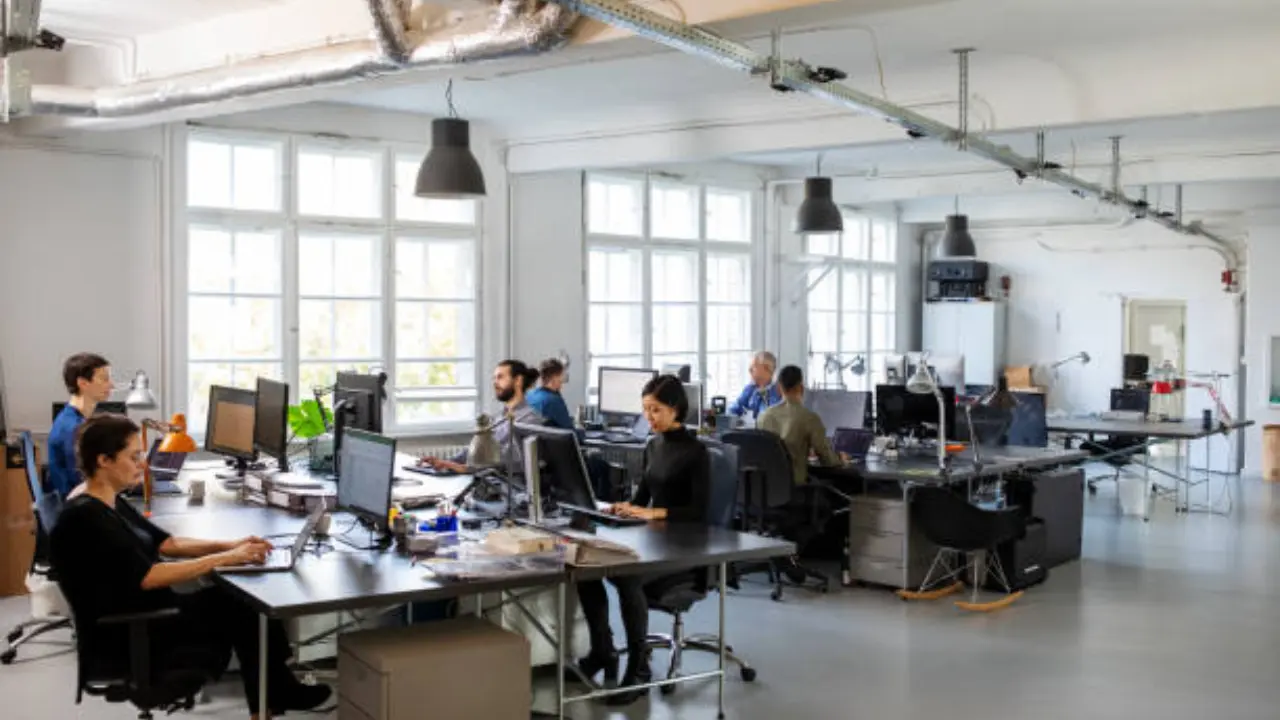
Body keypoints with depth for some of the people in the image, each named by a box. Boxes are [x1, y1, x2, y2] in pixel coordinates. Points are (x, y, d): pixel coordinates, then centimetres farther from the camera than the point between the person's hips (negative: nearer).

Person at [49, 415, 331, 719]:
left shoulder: (109, 502, 8)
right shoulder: (85, 517, -22)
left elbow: (165, 543, 13)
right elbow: (148, 577, -29)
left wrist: (228, 545, -1)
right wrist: (225, 559, -25)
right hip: (122, 638, -9)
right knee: (244, 610, -9)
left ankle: (276, 691, 7)